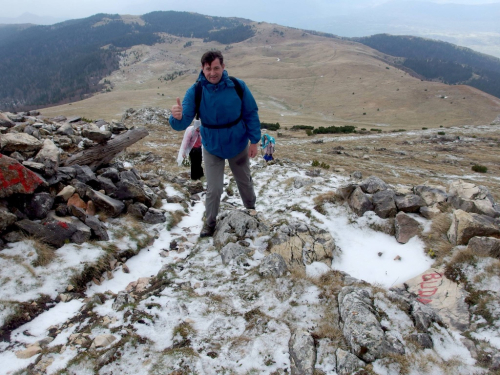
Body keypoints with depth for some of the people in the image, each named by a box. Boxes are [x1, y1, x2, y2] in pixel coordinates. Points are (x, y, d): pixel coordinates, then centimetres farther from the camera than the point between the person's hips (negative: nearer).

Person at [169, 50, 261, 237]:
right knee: (214, 189, 2)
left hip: (238, 145, 1)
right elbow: (182, 124, -27)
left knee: (244, 181, 22)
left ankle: (251, 210, 50)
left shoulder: (238, 86, -20)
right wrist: (177, 117, -50)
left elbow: (251, 114, -7)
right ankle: (210, 221, 29)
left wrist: (254, 140, -7)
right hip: (212, 148, -1)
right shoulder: (195, 91, -21)